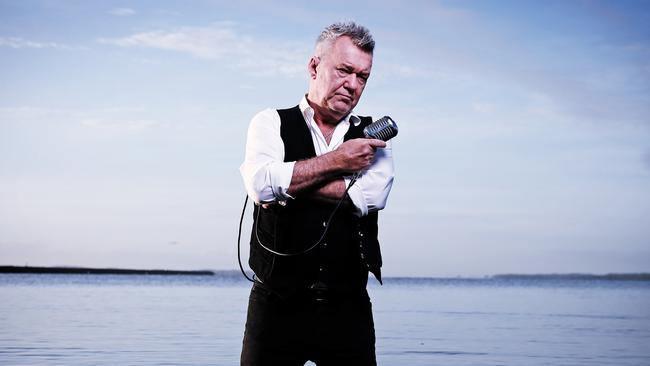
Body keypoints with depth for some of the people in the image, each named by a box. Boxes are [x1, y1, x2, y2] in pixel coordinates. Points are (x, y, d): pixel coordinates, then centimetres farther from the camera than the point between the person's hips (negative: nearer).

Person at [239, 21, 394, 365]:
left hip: (348, 310, 2)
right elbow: (261, 185, -16)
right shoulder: (272, 124, 5)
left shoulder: (373, 137, 9)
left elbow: (369, 195, -13)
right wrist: (337, 160, -10)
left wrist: (285, 183, -12)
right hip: (276, 307, -1)